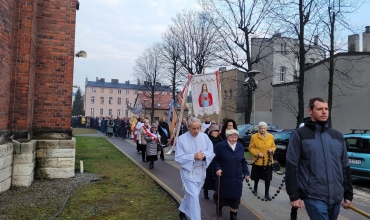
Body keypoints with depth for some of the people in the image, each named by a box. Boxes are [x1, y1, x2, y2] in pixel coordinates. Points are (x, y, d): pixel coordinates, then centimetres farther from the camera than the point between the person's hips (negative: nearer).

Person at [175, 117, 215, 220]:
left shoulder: (204, 136, -3)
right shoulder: (181, 139, -15)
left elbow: (212, 153, 0)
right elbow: (178, 158, -15)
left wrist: (204, 154, -22)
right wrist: (193, 156, -26)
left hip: (201, 171, 5)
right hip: (188, 171, -5)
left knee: (190, 194, 21)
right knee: (194, 196, -9)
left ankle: (182, 210, 44)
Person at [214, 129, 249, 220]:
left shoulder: (240, 147, 7)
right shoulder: (220, 146, -9)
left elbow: (243, 161, 13)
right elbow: (215, 159, -4)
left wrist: (246, 172, 9)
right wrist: (218, 168, -18)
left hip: (237, 178, 3)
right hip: (224, 177, -3)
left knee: (235, 197, 5)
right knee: (222, 194, 13)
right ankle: (219, 208, 41)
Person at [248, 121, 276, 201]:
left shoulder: (271, 137, 2)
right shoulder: (254, 137, -7)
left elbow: (274, 147, 11)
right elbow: (251, 148, -3)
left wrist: (271, 150, -10)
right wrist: (257, 153, -15)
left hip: (268, 161, 1)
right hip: (257, 161, -1)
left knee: (268, 178, 2)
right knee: (257, 177, 16)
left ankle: (267, 194, 15)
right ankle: (255, 188, 42)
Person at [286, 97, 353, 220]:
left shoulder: (337, 136, 11)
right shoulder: (300, 135, -4)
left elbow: (345, 167, 15)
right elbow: (291, 167, -8)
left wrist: (348, 194, 12)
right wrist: (293, 196, -11)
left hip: (336, 197, 5)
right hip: (314, 197, -5)